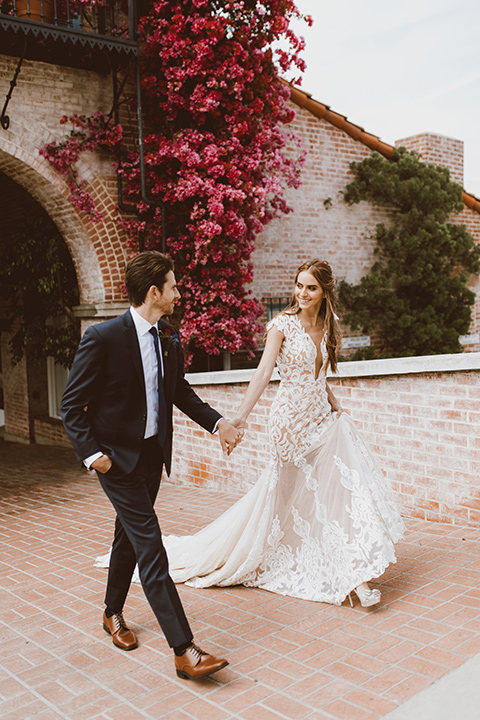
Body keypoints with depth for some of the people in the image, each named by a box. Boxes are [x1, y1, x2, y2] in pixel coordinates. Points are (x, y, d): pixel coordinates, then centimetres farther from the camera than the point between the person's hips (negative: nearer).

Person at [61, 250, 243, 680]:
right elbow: (72, 404, -12)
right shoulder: (103, 338, -18)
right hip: (118, 457, -7)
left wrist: (218, 423, 3)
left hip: (153, 453, 7)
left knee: (129, 537, 22)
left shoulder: (169, 339, 2)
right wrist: (91, 453, -19)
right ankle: (183, 649, -6)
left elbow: (180, 391, 15)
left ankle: (113, 613, 44)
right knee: (150, 547, -10)